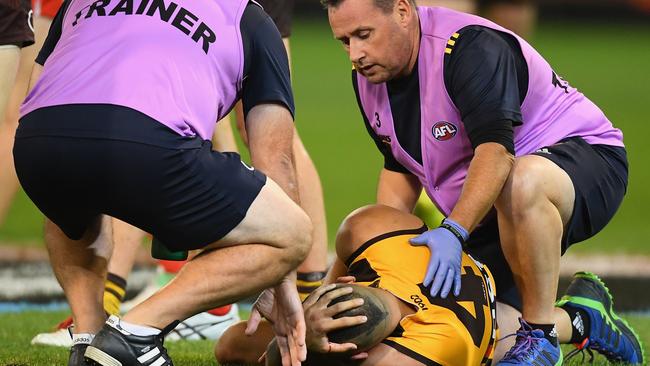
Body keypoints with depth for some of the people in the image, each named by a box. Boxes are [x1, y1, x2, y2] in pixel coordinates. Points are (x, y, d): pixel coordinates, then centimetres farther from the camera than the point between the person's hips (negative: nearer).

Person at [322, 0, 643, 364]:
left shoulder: (471, 47, -26)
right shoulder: (369, 76, 0)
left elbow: (495, 149, -38)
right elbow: (400, 167, 14)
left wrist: (454, 232, -48)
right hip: (485, 216, 8)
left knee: (521, 183, -44)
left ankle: (540, 336, -28)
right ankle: (580, 321, 16)